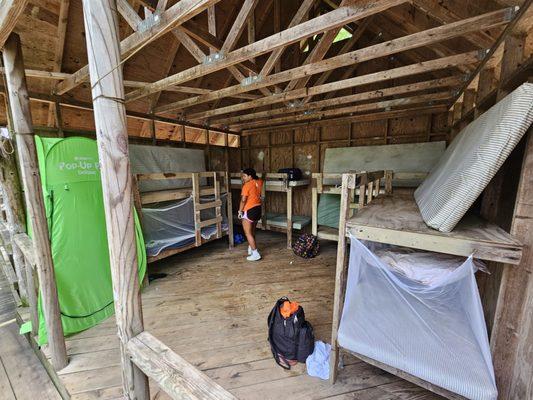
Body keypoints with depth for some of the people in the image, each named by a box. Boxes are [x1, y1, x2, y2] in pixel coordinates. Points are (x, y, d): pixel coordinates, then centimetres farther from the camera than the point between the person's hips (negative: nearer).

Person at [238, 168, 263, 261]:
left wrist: (240, 211, -8)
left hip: (249, 211, -8)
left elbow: (243, 200, -19)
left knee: (248, 233, 1)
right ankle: (251, 249, 34)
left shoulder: (247, 185, -17)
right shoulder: (259, 182, 3)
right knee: (252, 231, 21)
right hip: (258, 209, 8)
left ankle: (256, 254, 2)